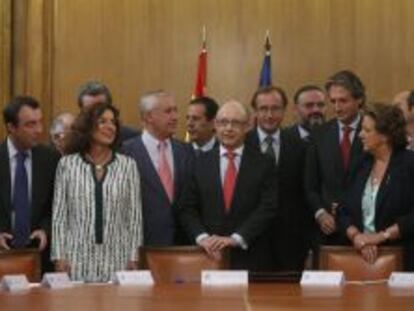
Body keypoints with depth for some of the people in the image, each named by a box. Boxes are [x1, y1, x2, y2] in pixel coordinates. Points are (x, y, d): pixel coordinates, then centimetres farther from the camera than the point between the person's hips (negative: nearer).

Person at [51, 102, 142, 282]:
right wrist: (59, 257, -2)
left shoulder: (128, 165, 5)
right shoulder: (67, 164, 4)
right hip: (78, 260, 0)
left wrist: (133, 257, 1)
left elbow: (134, 215, 6)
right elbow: (59, 214, 5)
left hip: (117, 259, 0)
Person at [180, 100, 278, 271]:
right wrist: (202, 237, -11)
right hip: (209, 255, 1)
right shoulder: (200, 163, 7)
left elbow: (267, 208, -5)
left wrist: (236, 238, -14)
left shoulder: (263, 164, 3)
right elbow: (187, 208, 6)